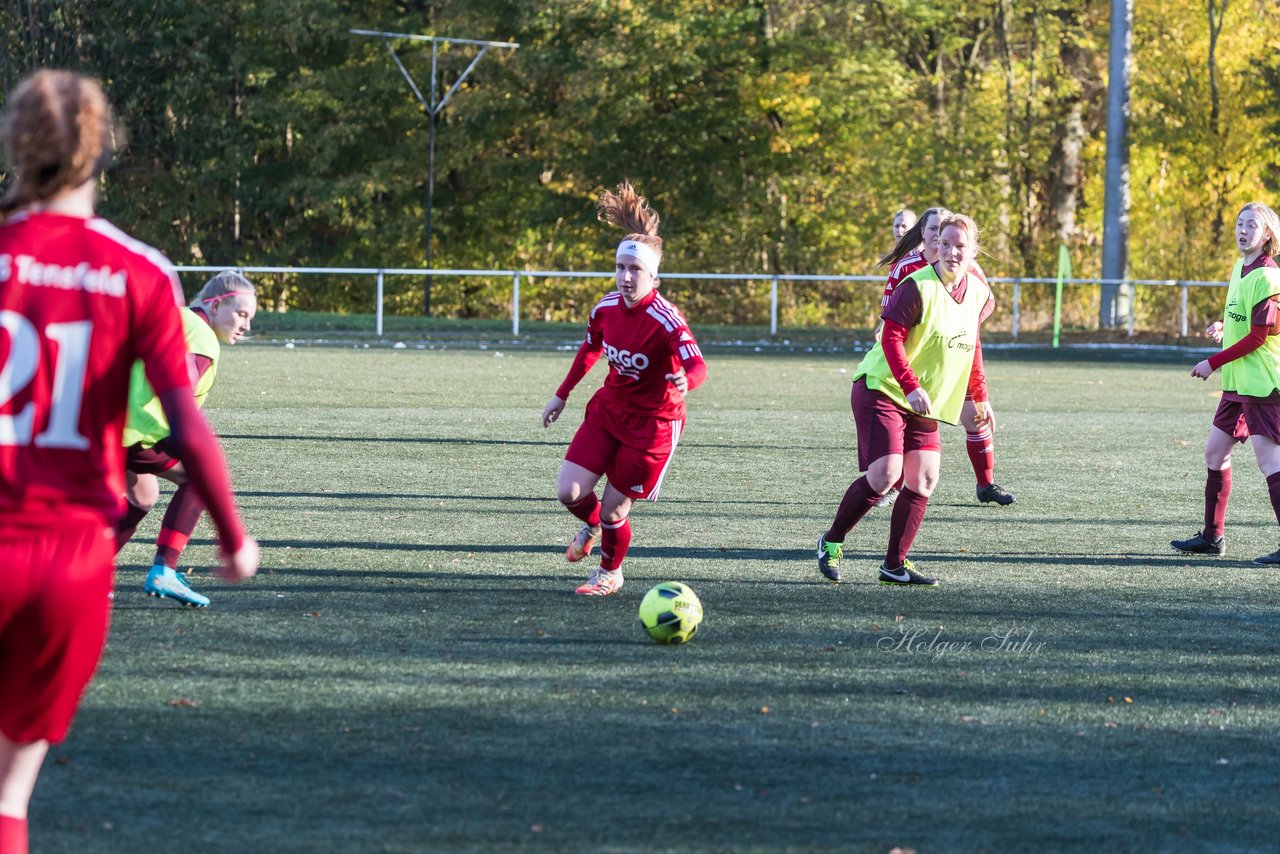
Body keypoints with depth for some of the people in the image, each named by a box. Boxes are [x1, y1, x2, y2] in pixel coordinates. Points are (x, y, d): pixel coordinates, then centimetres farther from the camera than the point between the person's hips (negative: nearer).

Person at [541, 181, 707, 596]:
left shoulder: (666, 320, -25)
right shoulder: (606, 308, -6)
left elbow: (697, 364, -37)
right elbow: (590, 349, 14)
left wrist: (686, 380, -60)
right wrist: (562, 395, 19)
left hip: (653, 421, -5)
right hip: (609, 409, 5)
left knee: (613, 508, -2)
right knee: (569, 492, -5)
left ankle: (610, 573, 28)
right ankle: (592, 525, 33)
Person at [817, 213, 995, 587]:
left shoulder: (978, 293, 6)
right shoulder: (917, 286, -17)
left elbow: (971, 346, 21)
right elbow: (891, 339, -20)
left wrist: (979, 397, 22)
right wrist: (911, 387, -29)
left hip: (924, 403, 7)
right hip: (882, 389, -7)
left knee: (923, 480, -3)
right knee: (884, 474, -17)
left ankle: (895, 565, 8)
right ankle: (831, 542, 4)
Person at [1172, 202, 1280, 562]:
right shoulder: (1239, 268, 13)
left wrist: (1213, 363, -12)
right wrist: (1224, 327, 8)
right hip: (1238, 383, 10)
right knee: (1215, 451, 14)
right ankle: (1212, 536, 25)